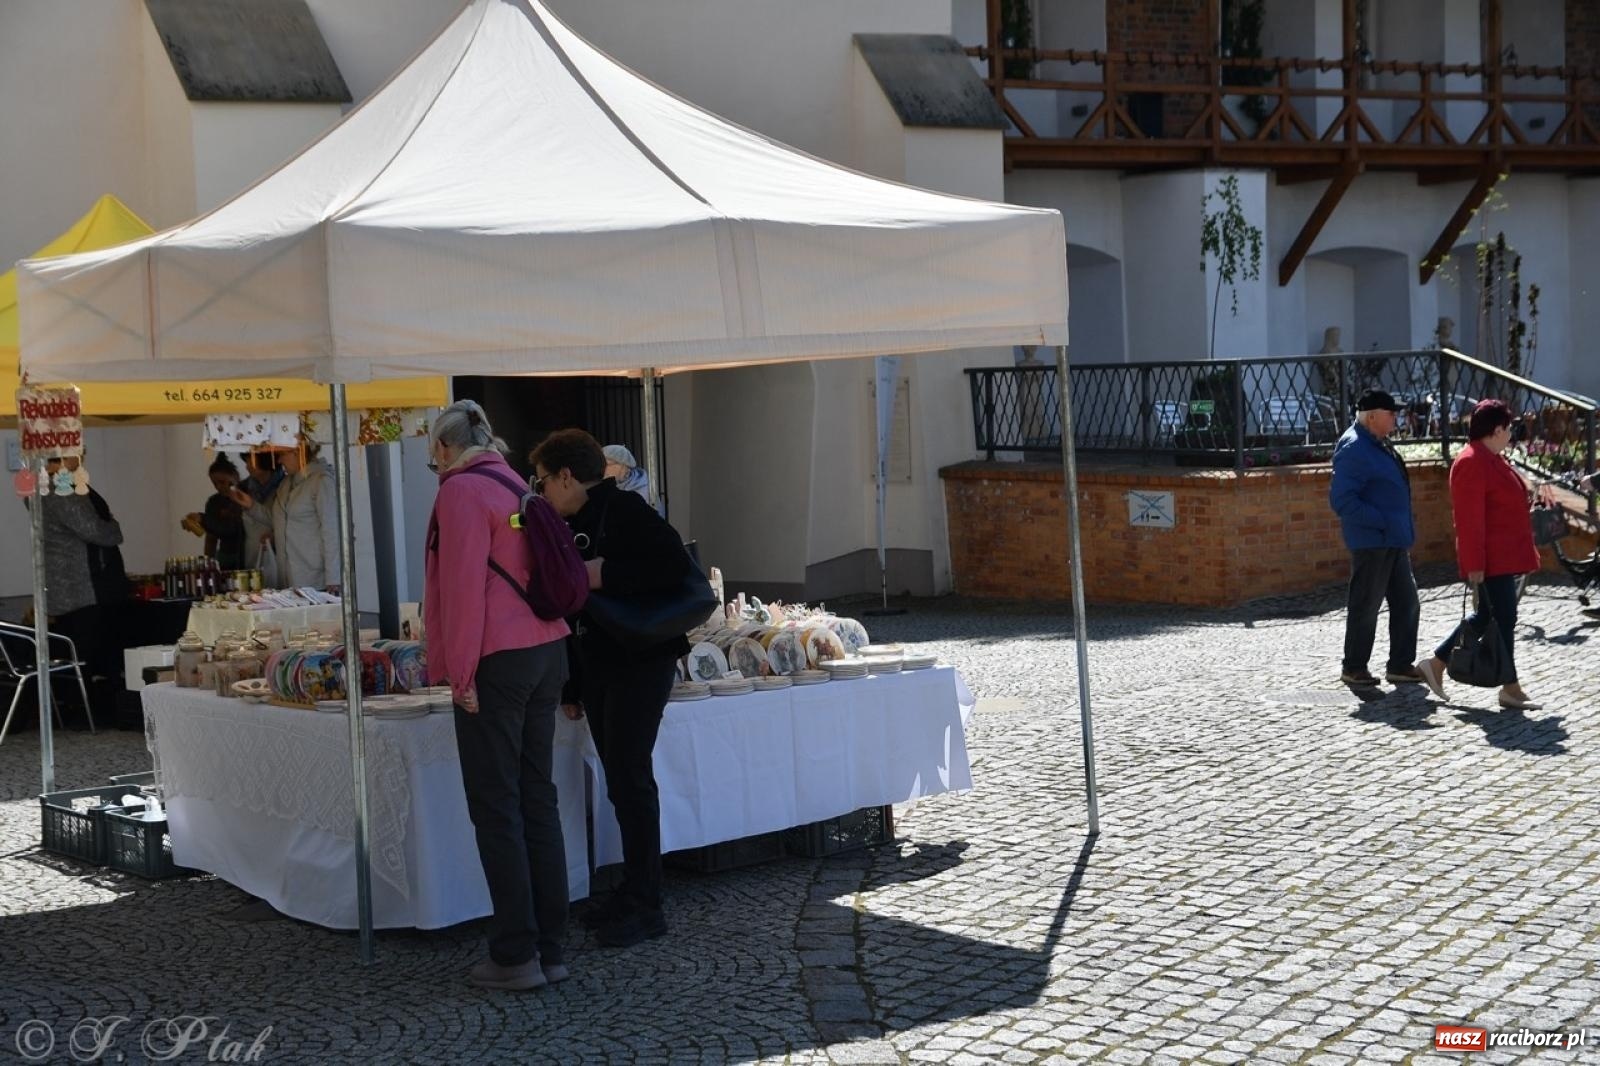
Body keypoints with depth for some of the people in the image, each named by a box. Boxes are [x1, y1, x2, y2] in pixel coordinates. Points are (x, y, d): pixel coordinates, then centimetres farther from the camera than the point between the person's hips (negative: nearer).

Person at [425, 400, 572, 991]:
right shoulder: (515, 487, 16)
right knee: (538, 799, 10)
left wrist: (461, 671, -14)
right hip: (546, 653, 8)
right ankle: (550, 948, 14)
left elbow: (463, 586, -16)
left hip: (497, 661, -8)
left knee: (496, 808, -3)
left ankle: (516, 955, -1)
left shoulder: (462, 491, -9)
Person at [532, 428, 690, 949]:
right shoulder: (569, 528, 16)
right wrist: (571, 687, 16)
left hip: (640, 662, -8)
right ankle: (632, 893, 19)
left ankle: (645, 906, -4)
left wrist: (606, 575, -22)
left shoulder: (624, 511, -10)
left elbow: (676, 568, -21)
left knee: (631, 777, -9)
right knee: (619, 781, 11)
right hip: (597, 667, 9)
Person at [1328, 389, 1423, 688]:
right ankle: (1353, 668, 10)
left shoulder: (1378, 445, 14)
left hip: (1394, 542, 10)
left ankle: (1400, 666, 18)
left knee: (1407, 603, 11)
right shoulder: (1353, 449, -17)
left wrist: (1405, 534, 19)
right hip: (1371, 542, -10)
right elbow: (1342, 500, -24)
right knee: (1365, 607, -1)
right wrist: (1382, 522, -22)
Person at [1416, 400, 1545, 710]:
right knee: (1503, 620, -3)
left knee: (1487, 616, 15)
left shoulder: (1491, 458, 14)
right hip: (1491, 561, -11)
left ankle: (1436, 664, 21)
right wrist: (1474, 564, -24)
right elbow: (1469, 519, -22)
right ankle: (1510, 690, 6)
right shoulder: (1471, 463, -19)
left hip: (1503, 556, 11)